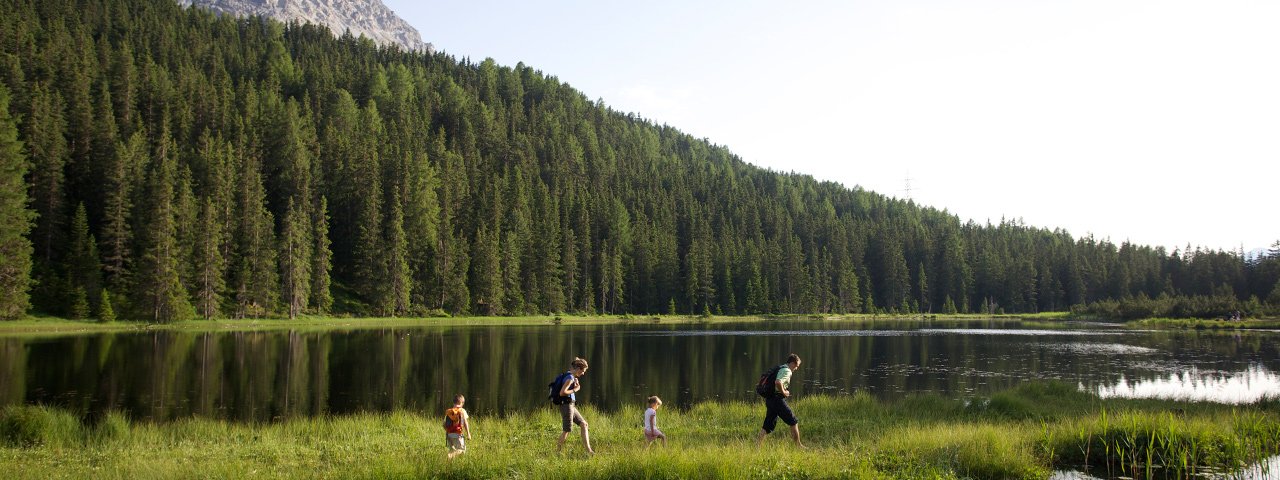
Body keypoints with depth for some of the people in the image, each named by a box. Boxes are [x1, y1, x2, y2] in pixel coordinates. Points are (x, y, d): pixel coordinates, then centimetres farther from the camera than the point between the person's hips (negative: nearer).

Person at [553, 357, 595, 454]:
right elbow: (562, 392, -25)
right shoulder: (570, 377, -17)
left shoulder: (571, 377, 13)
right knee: (566, 430, -2)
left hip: (571, 406, 10)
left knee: (584, 424, 9)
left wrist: (576, 386, 5)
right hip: (566, 405, -10)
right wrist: (575, 390, -14)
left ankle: (588, 450, 9)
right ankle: (557, 451, 8)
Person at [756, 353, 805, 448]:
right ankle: (798, 445, 10)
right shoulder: (786, 371, -11)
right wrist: (783, 392, -15)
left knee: (767, 426, 8)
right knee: (793, 422, 3)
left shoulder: (780, 368, 20)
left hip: (769, 399, 9)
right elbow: (778, 382, -29)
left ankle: (757, 446, 0)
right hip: (777, 399, -9)